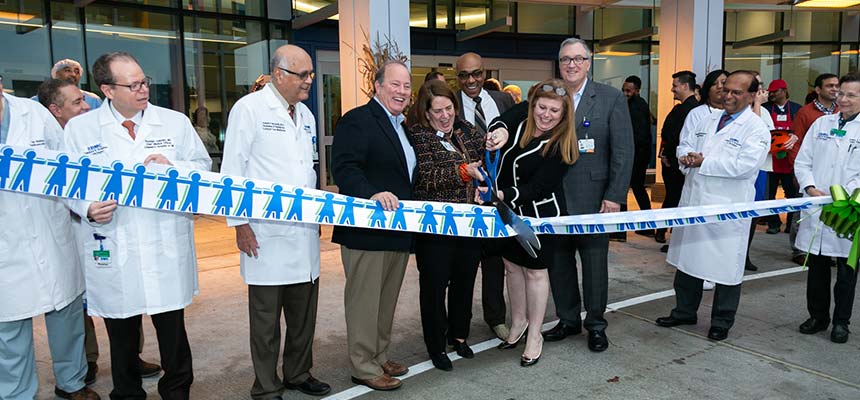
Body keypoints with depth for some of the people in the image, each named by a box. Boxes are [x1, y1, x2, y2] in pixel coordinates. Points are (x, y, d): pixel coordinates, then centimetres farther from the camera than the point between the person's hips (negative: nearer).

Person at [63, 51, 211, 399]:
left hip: (167, 248, 0)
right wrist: (88, 209, -13)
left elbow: (203, 165, 7)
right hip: (112, 251, 0)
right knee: (121, 332, 14)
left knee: (172, 328, 10)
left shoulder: (176, 122, 4)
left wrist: (173, 168, -12)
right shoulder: (79, 128, 2)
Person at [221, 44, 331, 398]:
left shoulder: (305, 114, 15)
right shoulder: (249, 108, -6)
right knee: (266, 316, 5)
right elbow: (233, 169, -8)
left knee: (304, 312, 15)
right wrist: (239, 223, -11)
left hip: (305, 232, 7)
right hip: (266, 234, -6)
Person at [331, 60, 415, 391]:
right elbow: (344, 168, -22)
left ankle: (380, 357, 32)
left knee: (387, 299, 17)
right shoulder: (357, 120, -10)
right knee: (365, 300, 2)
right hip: (366, 229, -9)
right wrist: (373, 194, -35)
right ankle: (364, 367, 15)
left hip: (398, 228, 9)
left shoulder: (402, 126, 19)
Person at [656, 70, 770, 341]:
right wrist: (686, 156, -7)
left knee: (726, 268, 5)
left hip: (727, 210, -6)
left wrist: (703, 162, -16)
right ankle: (684, 312, 32)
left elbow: (744, 165, -21)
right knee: (687, 259, 16)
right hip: (693, 202, 7)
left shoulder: (757, 129, -8)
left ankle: (722, 322, 23)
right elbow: (685, 144, 17)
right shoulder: (709, 120, 14)